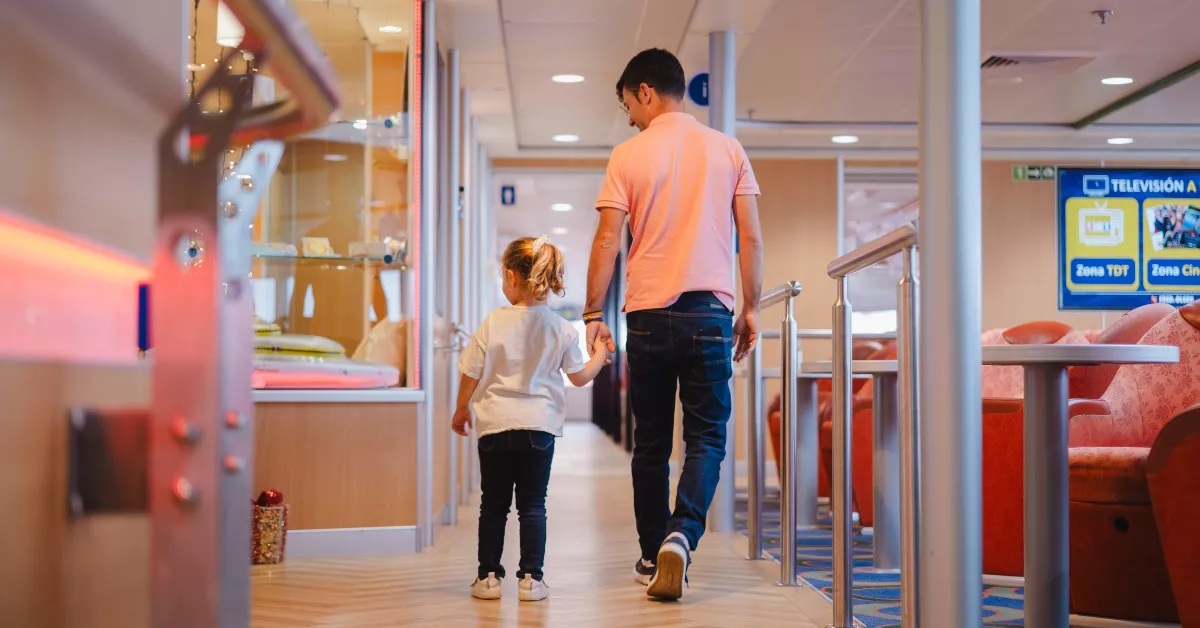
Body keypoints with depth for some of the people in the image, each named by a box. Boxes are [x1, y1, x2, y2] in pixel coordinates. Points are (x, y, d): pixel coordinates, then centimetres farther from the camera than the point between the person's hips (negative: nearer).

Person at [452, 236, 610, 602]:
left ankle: (489, 576, 12)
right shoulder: (561, 329, -2)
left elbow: (471, 375, -1)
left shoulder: (493, 324, -6)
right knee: (533, 505, 6)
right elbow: (580, 377, 7)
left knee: (494, 504, 10)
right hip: (539, 425, 1)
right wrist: (601, 356, 27)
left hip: (495, 424, 0)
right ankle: (530, 579, 4)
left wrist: (462, 410, 17)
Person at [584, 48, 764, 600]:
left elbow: (607, 242, -2)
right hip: (710, 312, 1)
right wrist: (751, 308, 12)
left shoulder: (629, 155, 0)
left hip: (649, 314, 0)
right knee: (707, 438, 2)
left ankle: (652, 556, 16)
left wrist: (593, 315, 3)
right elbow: (751, 239, 4)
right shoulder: (728, 150, 6)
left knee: (651, 445, 10)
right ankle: (680, 536, -20)